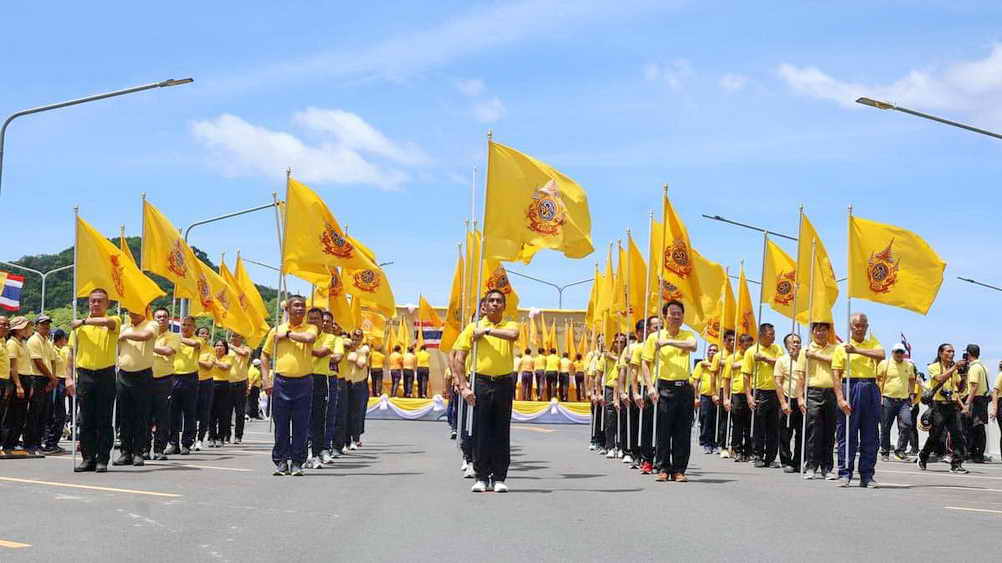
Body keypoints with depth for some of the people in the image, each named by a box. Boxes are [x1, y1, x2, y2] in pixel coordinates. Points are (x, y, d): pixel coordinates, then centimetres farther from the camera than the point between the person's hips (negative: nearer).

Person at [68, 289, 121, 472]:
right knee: (85, 420, 3)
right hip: (85, 374, 2)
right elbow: (72, 352, 12)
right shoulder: (78, 325, 11)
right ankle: (88, 458, 9)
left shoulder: (113, 321, 3)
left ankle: (102, 460, 2)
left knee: (104, 420, -1)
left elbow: (106, 322, -23)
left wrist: (84, 321, -13)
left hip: (106, 375, -2)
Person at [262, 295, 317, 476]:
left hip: (303, 382, 0)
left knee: (301, 425, 1)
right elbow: (265, 355, 13)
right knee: (281, 424, 3)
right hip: (282, 381, 1)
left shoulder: (310, 328, 5)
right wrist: (266, 379, 3)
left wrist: (288, 334, -7)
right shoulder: (276, 330, 8)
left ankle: (297, 463, 7)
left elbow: (309, 338, -20)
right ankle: (281, 462, 11)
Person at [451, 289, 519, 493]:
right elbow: (458, 359, 2)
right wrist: (463, 386, -8)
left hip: (504, 383, 1)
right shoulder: (473, 327, 6)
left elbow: (513, 335, -19)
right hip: (481, 383, -1)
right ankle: (481, 478, 5)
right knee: (480, 432, -2)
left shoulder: (509, 325, 9)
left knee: (502, 432, 3)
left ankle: (500, 478, 8)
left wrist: (487, 331, -12)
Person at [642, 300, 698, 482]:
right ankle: (663, 469, 5)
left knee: (683, 431, 2)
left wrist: (669, 342, -21)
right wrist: (651, 387, -9)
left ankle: (679, 470, 7)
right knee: (663, 430, -2)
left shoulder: (687, 335, 10)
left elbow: (692, 346, -14)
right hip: (664, 387, -2)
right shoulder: (654, 337, 4)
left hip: (684, 388, 2)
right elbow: (646, 364, 2)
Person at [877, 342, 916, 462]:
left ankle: (900, 451, -5)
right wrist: (879, 395, -4)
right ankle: (885, 453, 13)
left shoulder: (909, 365, 13)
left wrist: (912, 393, 16)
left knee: (907, 425, -13)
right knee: (885, 427, 2)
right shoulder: (884, 364, 3)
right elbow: (877, 380, 4)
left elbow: (912, 380, 27)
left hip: (904, 401, 2)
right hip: (887, 400, -2)